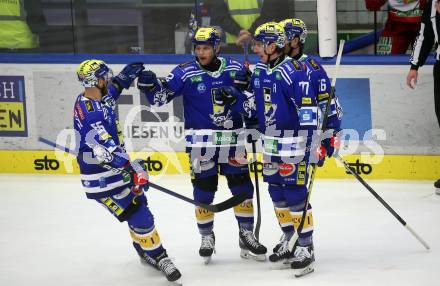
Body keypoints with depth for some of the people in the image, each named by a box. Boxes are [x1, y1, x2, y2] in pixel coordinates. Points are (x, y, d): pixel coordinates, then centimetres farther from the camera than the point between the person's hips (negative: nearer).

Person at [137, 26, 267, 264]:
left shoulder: (235, 70, 2)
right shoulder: (186, 73, -5)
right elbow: (161, 96, -9)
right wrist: (150, 86, -28)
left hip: (232, 140, 2)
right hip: (201, 141, -2)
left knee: (242, 188, 4)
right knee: (203, 191, 2)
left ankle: (246, 236, 16)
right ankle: (206, 238, 17)